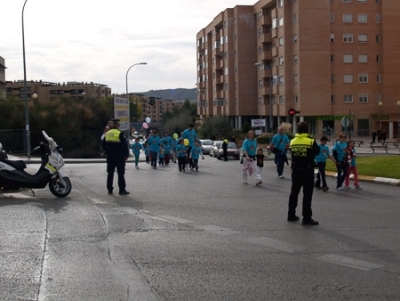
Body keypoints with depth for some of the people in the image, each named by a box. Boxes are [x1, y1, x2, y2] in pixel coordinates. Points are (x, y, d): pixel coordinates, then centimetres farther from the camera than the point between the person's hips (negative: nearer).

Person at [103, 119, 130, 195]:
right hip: (119, 157, -5)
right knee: (121, 173, -2)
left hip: (110, 157, 6)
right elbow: (124, 145, -14)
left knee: (110, 173, 11)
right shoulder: (120, 134, -12)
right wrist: (126, 155, -7)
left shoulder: (107, 134, 8)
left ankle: (110, 189, 13)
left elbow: (104, 145, 15)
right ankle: (122, 189, -5)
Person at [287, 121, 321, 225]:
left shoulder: (292, 141, 0)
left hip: (296, 170, 5)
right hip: (307, 171, -5)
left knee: (294, 192, 15)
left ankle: (291, 214, 22)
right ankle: (306, 218, -3)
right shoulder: (311, 141, -13)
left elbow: (292, 153, 7)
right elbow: (317, 151, -2)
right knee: (307, 194, -1)